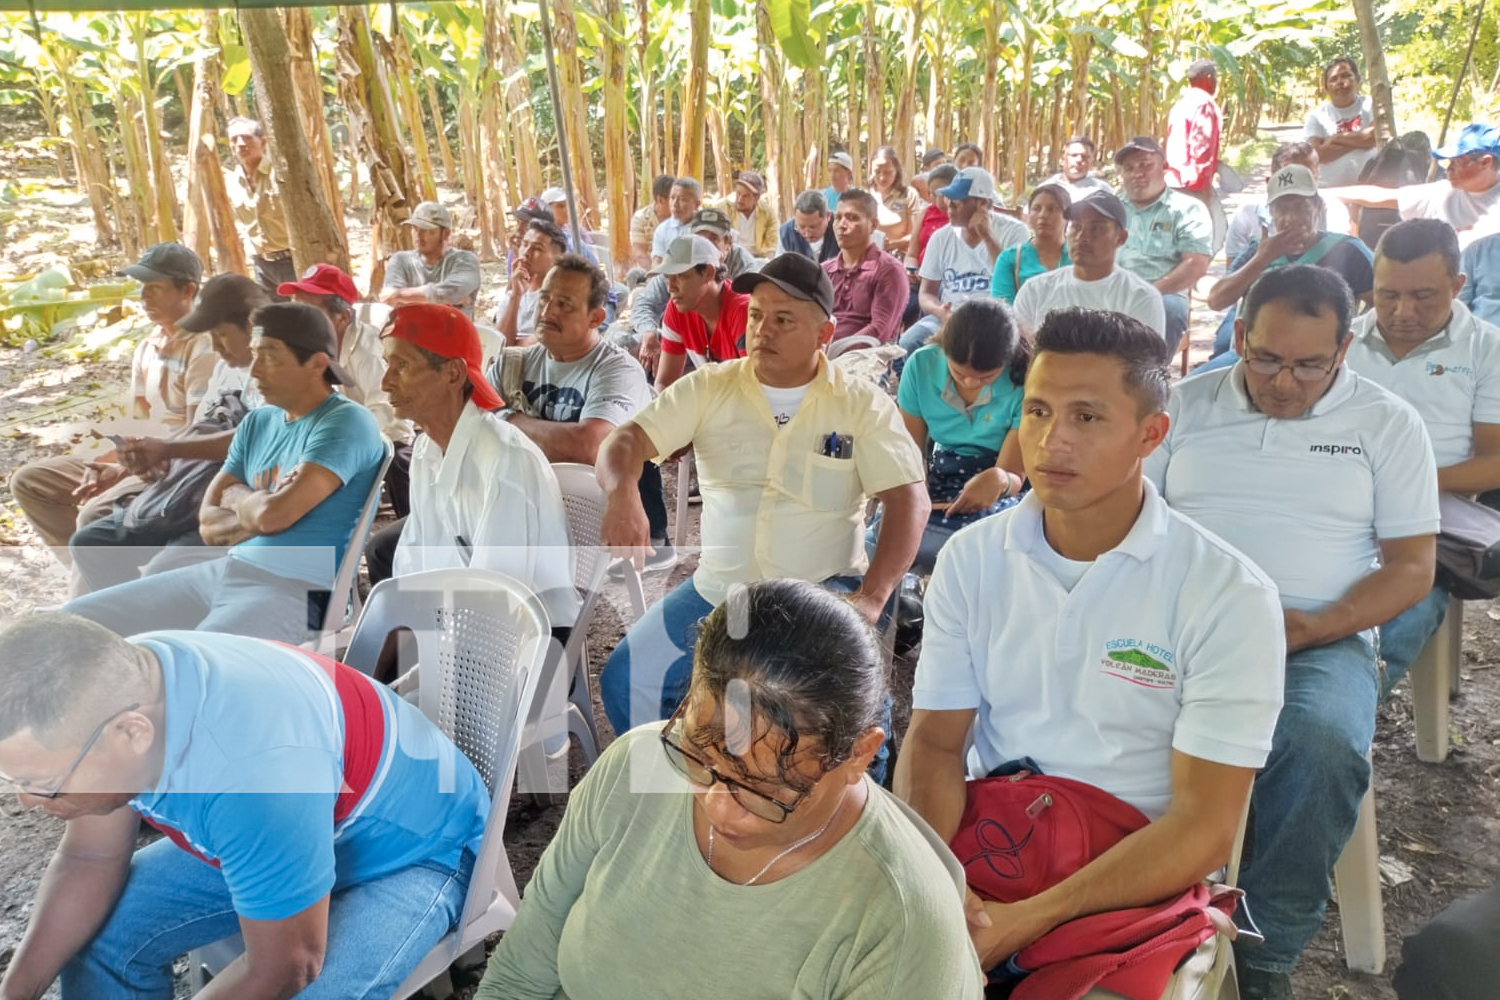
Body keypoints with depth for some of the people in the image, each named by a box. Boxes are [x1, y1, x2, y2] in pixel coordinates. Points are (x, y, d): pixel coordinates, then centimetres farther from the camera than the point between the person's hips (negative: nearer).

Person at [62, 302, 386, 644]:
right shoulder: (257, 421, 14)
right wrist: (256, 508, -7)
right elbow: (209, 526, 12)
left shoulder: (346, 421, -10)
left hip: (289, 590, -8)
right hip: (220, 571, 8)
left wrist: (236, 495, 3)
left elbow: (272, 514, -19)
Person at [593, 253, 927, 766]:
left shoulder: (863, 404, -4)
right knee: (626, 682, -5)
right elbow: (625, 438, -6)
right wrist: (622, 493, -31)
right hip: (717, 590, 3)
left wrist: (871, 598, -22)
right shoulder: (709, 388, 1)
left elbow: (909, 499, -9)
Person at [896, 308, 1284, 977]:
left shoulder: (1227, 595, -11)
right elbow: (934, 739, 0)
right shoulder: (970, 559, 0)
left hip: (1138, 880, -2)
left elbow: (1204, 824, -13)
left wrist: (1028, 920, -22)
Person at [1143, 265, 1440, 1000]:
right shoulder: (1185, 404, 10)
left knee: (1323, 744, -34)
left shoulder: (1387, 424, 7)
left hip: (1321, 636, 0)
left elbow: (1412, 565, 4)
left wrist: (1314, 627, -13)